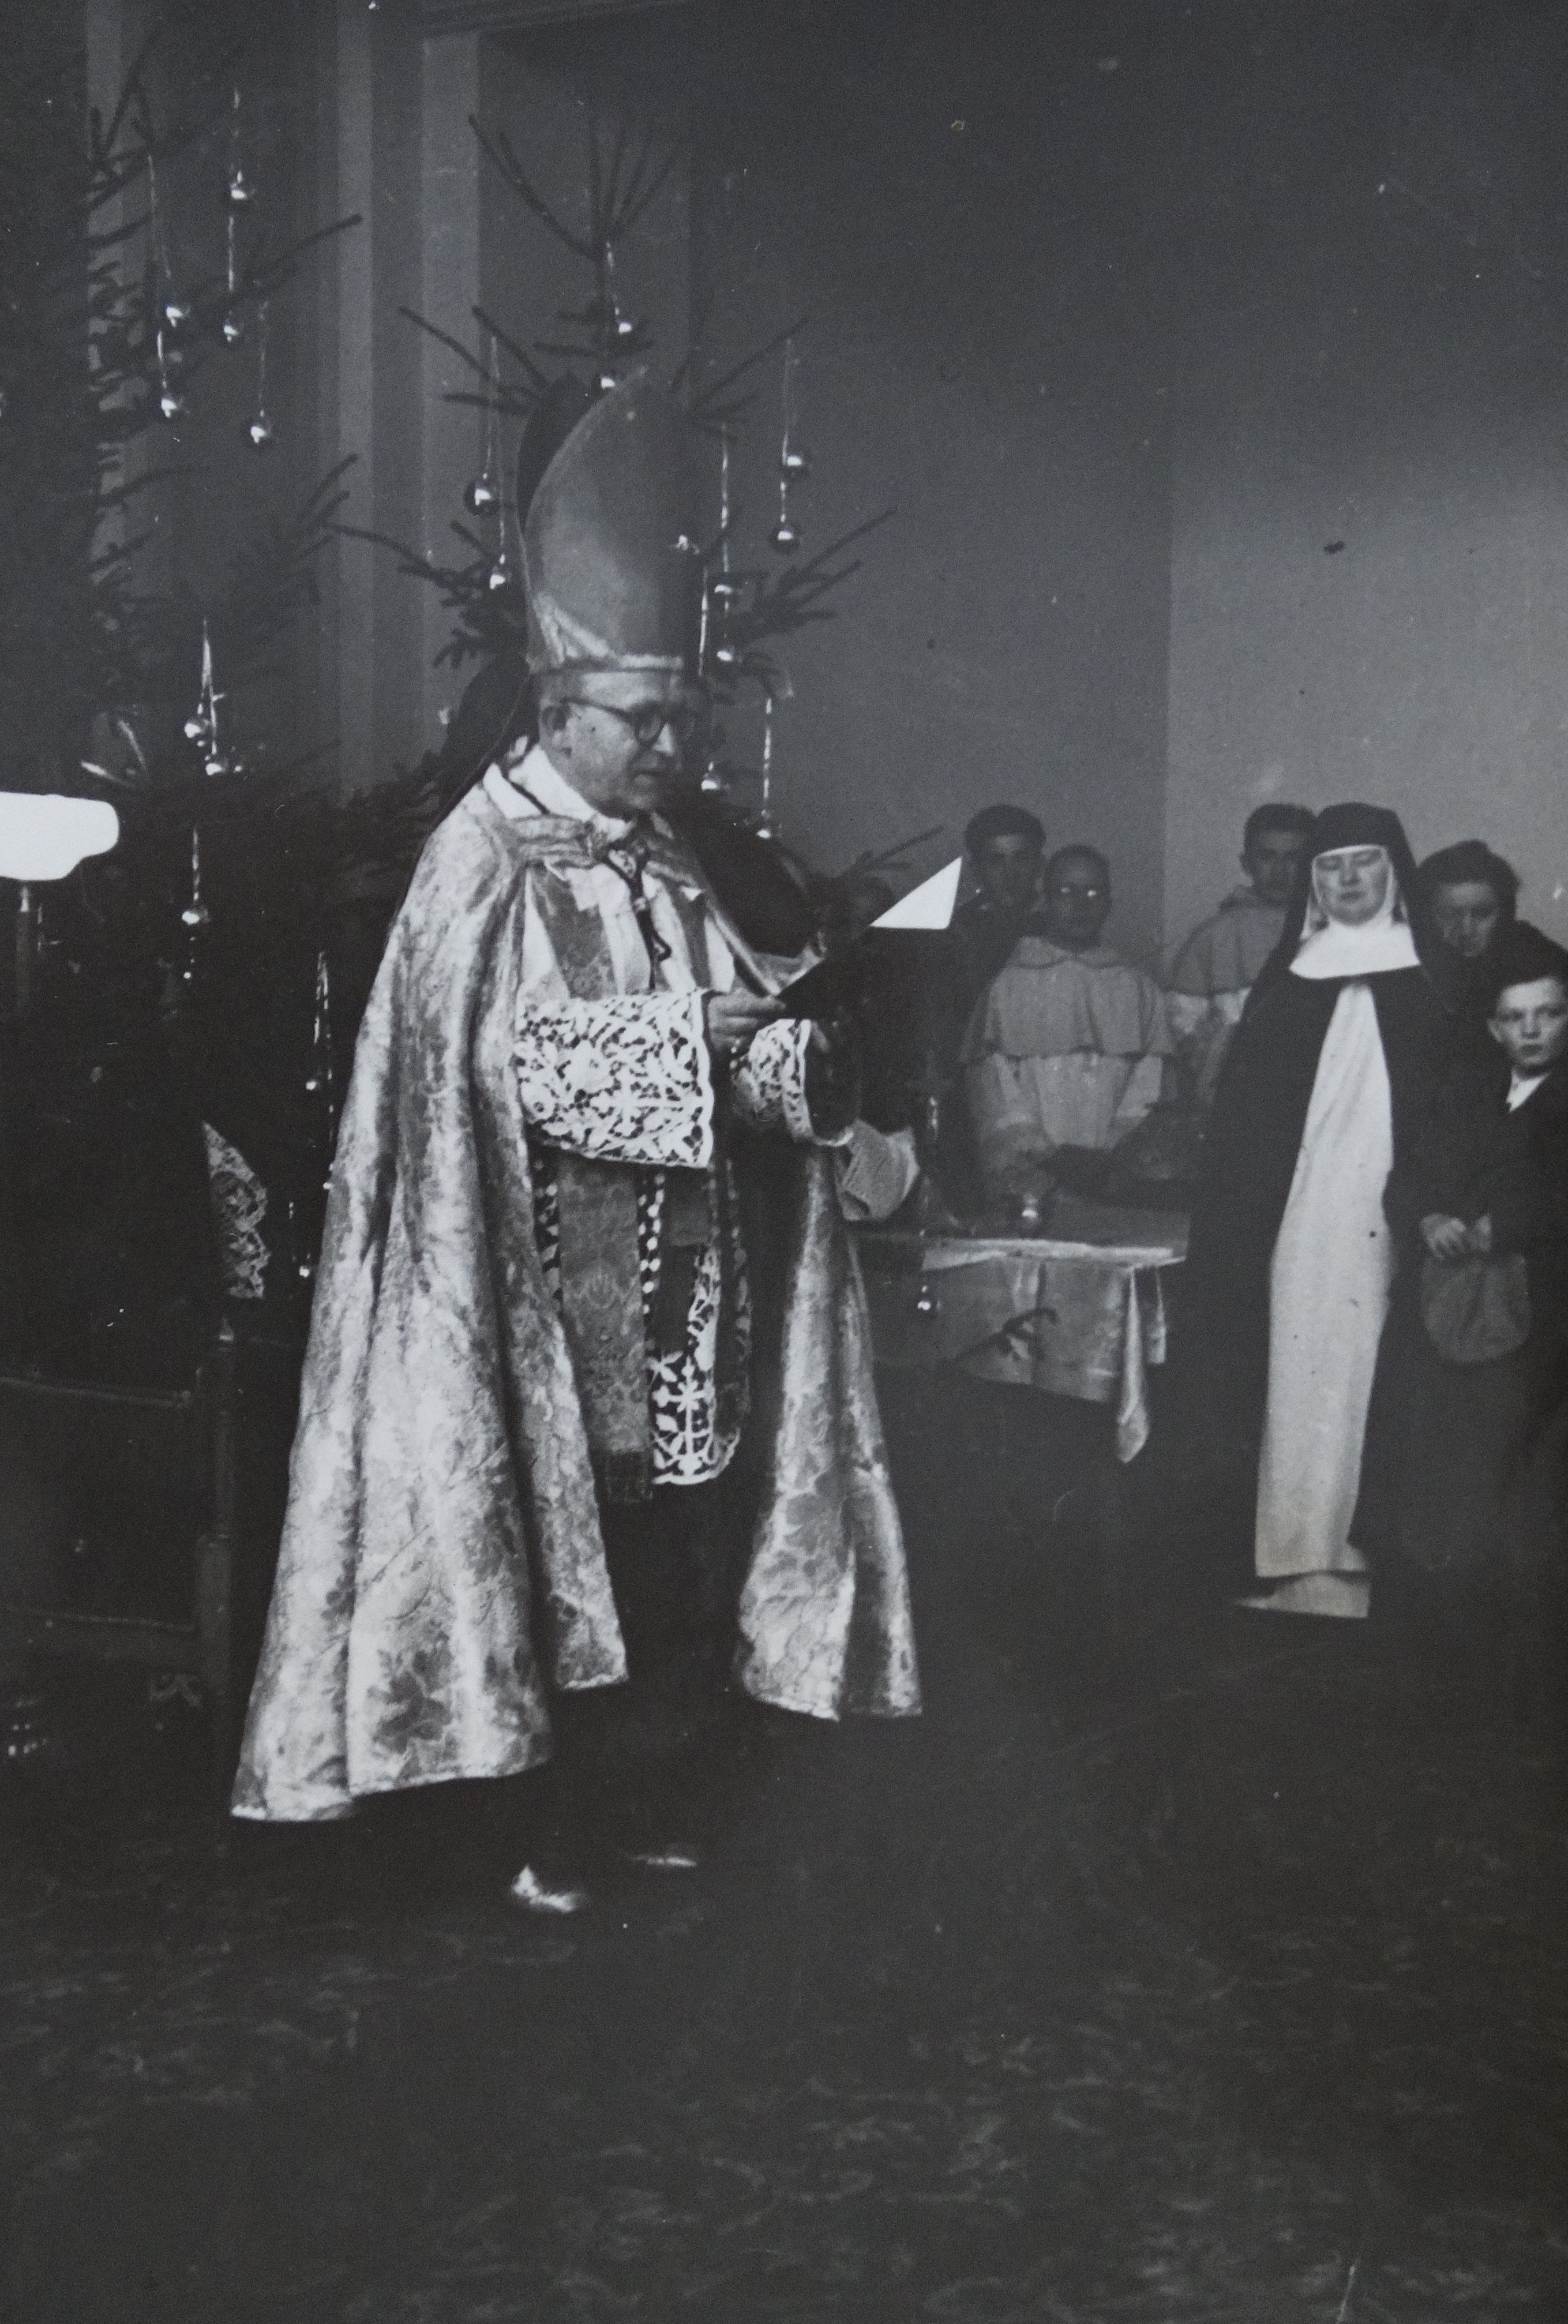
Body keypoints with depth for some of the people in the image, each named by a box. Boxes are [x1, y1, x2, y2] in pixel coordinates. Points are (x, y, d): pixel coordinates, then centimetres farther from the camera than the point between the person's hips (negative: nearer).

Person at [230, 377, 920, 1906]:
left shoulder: (665, 865, 15)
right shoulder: (484, 860, -6)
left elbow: (728, 1043, 12)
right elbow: (502, 1051, -15)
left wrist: (788, 1060, -10)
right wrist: (689, 1032, -21)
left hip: (686, 1288, 6)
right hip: (557, 1279, -6)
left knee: (688, 1567, 6)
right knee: (581, 1557, -3)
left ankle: (635, 1809, 21)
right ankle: (557, 1830, 11)